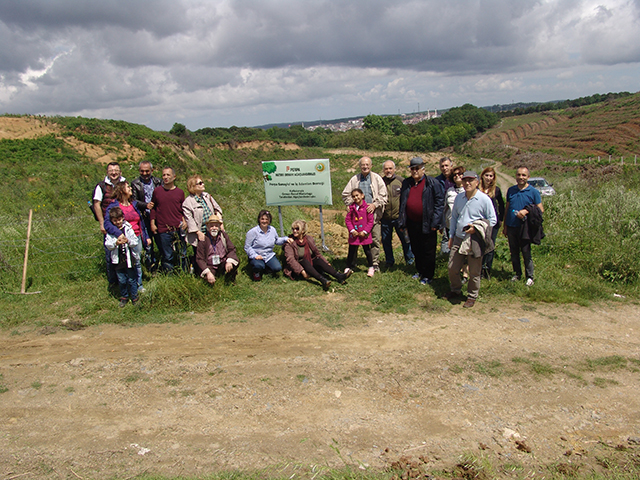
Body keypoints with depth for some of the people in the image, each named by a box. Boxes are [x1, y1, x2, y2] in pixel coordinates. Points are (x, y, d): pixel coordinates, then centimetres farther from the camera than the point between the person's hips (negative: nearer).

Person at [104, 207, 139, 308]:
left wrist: (128, 241, -22)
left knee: (132, 279, 8)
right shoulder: (110, 231, -1)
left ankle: (134, 297, 24)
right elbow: (107, 245, -8)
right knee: (121, 280, 10)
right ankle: (124, 297, 29)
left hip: (129, 258, -1)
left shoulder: (128, 228, -2)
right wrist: (116, 243, -26)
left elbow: (135, 242, -3)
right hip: (117, 260, 1)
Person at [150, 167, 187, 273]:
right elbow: (153, 208, 10)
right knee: (167, 256, 5)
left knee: (182, 254, 8)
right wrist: (152, 223, 4)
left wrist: (184, 220, 0)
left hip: (178, 228, 1)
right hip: (163, 230, -1)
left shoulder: (180, 192, 8)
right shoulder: (157, 191, 5)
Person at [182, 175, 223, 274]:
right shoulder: (188, 202, -11)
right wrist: (199, 233, -17)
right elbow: (189, 220, -14)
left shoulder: (207, 196, 8)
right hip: (199, 234, -5)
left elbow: (217, 208, 15)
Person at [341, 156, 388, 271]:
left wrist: (375, 205, -11)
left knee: (375, 240, 0)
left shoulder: (377, 179, 6)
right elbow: (345, 194, 12)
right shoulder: (354, 179, 9)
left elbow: (383, 196, 3)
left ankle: (375, 264, 10)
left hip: (374, 214, -1)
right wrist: (352, 205, -2)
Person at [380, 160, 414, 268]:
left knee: (405, 240, 3)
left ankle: (410, 261, 19)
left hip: (399, 217, -2)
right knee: (386, 241, 10)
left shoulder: (401, 181, 0)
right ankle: (389, 261, 27)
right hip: (385, 218, 2)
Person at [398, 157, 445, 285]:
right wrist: (402, 221, 10)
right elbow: (402, 203, 16)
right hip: (412, 223, 6)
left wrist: (435, 222, -14)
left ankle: (428, 276, 15)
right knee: (416, 249, 17)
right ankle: (420, 271, 33)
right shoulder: (406, 183, 9)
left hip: (426, 224, -5)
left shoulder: (432, 183, -8)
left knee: (428, 251, 4)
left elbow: (439, 202, -10)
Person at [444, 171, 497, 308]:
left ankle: (472, 296, 24)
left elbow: (492, 220, -5)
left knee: (474, 272, 5)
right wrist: (451, 236, 15)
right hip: (458, 239, 5)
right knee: (452, 268, 10)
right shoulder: (459, 198, 8)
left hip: (474, 241, -5)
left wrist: (476, 228, -18)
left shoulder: (484, 199, -9)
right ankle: (455, 290, 34)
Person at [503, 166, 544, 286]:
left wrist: (526, 211, -18)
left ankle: (530, 277, 10)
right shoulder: (511, 190, 8)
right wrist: (505, 226, 14)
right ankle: (517, 273, 26)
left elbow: (541, 210, -2)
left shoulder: (533, 192, -3)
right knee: (514, 252, 12)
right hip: (511, 227, 4)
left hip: (524, 227, -4)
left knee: (526, 253, -1)